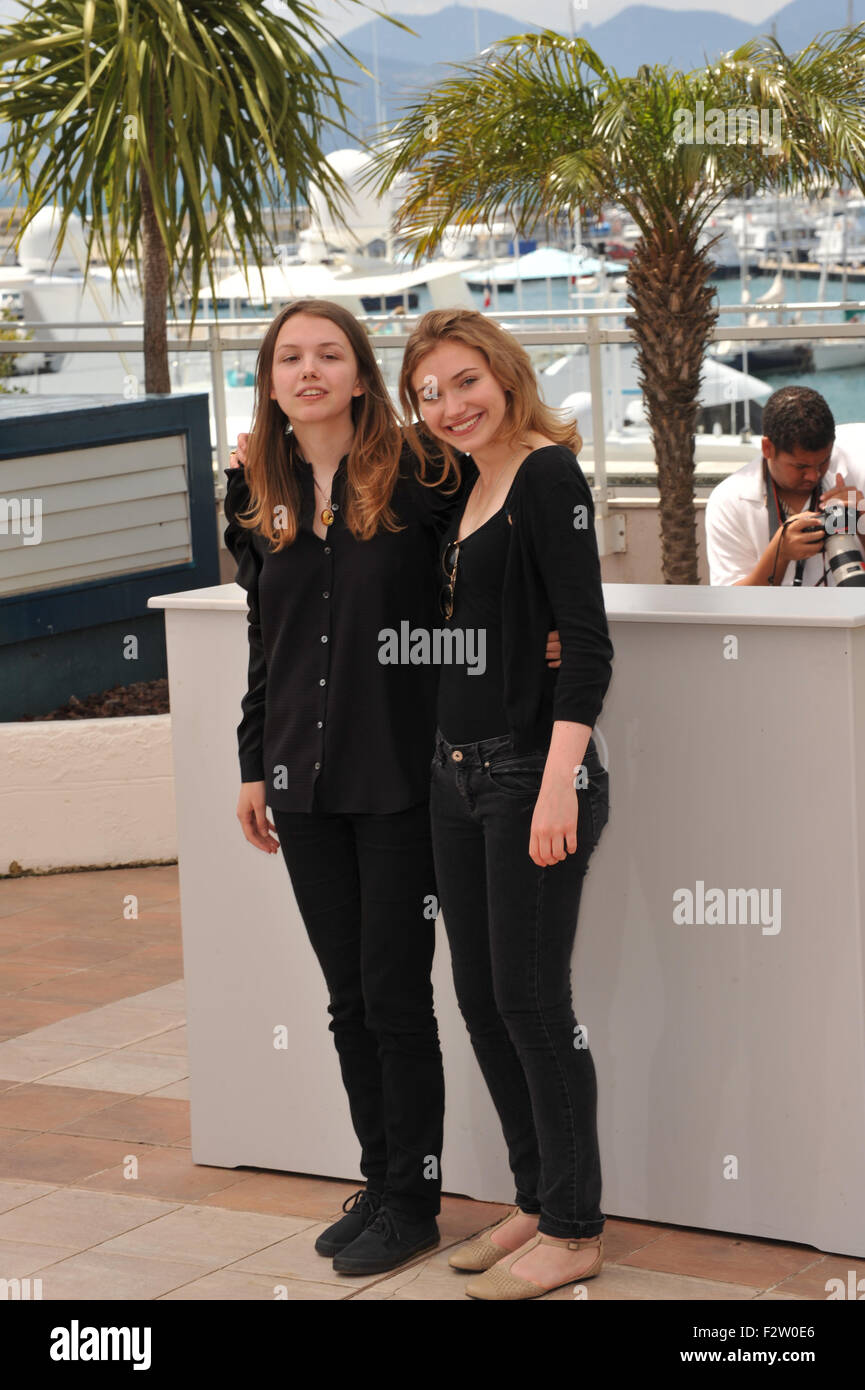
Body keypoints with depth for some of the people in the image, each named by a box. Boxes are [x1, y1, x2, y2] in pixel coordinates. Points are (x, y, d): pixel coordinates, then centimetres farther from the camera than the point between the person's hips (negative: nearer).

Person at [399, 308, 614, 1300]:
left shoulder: (548, 476, -11)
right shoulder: (463, 491, 13)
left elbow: (587, 643, -17)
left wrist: (557, 786, -25)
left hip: (534, 774, -9)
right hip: (457, 774, 9)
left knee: (532, 1003, -3)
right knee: (481, 999, 13)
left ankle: (574, 1230, 10)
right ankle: (536, 1200, 26)